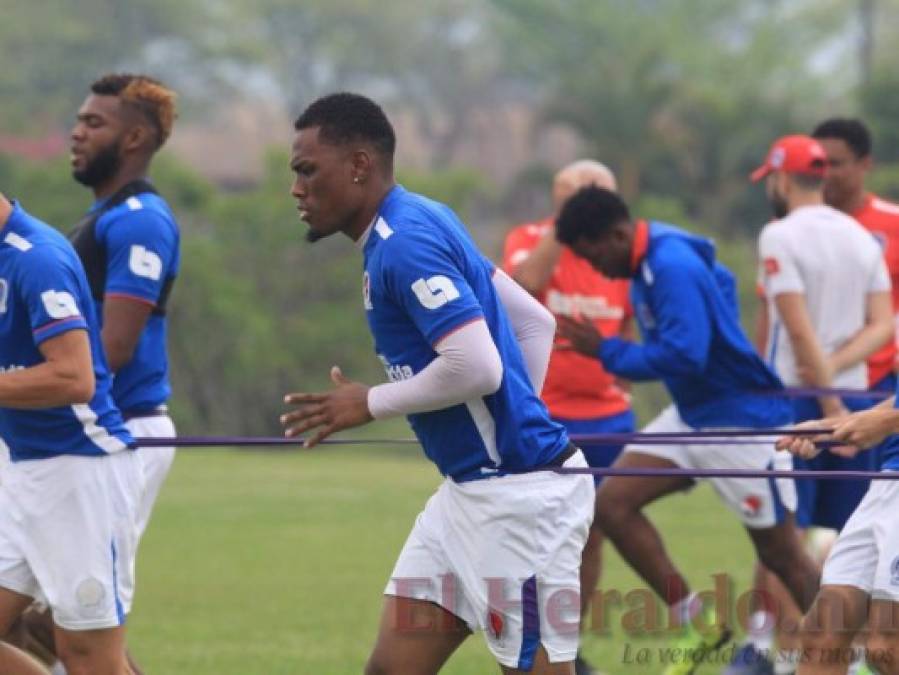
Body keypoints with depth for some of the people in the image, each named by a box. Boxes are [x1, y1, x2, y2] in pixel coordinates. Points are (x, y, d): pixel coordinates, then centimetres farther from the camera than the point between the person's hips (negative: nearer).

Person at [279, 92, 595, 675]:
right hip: (470, 490, 10)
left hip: (518, 494, -10)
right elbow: (534, 320, 19)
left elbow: (477, 366, -27)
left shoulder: (406, 243, -17)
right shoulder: (419, 224, 13)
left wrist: (371, 403, -13)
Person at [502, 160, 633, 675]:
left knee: (594, 531, 6)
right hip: (539, 417, -4)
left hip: (605, 415, 4)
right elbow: (526, 283, -25)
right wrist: (562, 224, -23)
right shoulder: (529, 240, -3)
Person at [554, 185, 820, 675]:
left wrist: (606, 351, -20)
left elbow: (684, 356, -30)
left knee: (781, 556, -1)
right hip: (690, 415, 10)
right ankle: (697, 625, 2)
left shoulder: (673, 270, -24)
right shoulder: (649, 262, 6)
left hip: (741, 421, -10)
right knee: (612, 503, -4)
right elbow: (721, 282, 22)